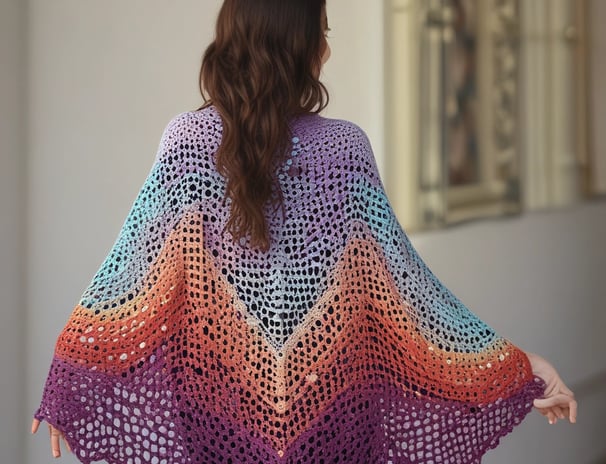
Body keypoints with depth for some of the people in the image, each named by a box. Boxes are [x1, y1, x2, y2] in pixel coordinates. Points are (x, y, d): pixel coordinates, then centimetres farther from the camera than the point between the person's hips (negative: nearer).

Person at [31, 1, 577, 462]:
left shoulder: (190, 138, -10)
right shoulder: (344, 147, -10)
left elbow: (139, 265, -14)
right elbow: (400, 281, -10)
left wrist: (66, 387, -12)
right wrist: (515, 370, -3)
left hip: (219, 397, 0)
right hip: (327, 400, 0)